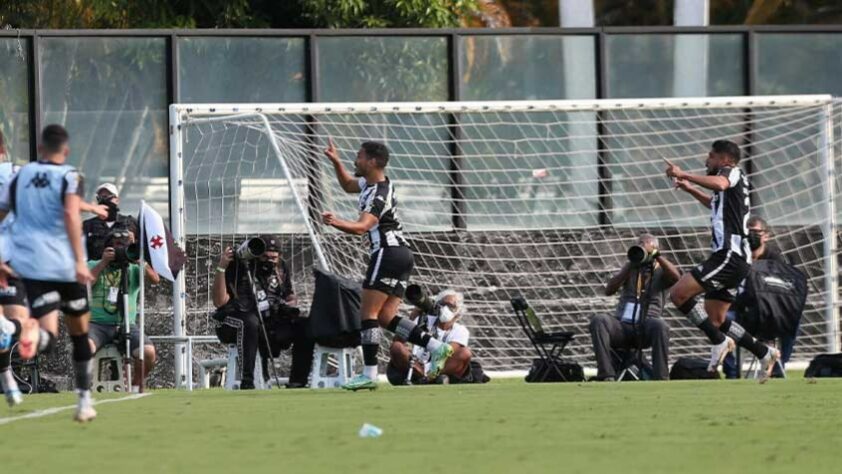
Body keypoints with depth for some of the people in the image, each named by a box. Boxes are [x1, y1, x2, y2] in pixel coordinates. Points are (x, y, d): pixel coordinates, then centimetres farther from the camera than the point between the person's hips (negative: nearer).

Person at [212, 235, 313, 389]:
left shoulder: (280, 269, 7)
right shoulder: (239, 267, -11)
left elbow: (291, 298, 19)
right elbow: (219, 302, -18)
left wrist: (290, 304, -6)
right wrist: (221, 268, -26)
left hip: (270, 323, 6)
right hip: (233, 323, -6)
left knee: (305, 326, -13)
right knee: (250, 321, -40)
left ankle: (297, 382, -11)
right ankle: (247, 383, -40)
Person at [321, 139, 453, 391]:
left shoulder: (379, 194, -16)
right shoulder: (371, 183, 14)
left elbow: (362, 226, -32)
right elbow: (348, 185, 35)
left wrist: (337, 223, -49)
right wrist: (336, 162, 20)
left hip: (388, 252, -10)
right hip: (402, 254, 10)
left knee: (368, 313, -9)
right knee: (386, 316, 5)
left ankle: (369, 374, -13)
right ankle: (435, 346, -4)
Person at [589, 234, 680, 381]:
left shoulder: (661, 271, 13)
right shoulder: (631, 268, 20)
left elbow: (676, 277, -12)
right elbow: (609, 290, 6)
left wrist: (658, 257, -11)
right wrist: (630, 267, -2)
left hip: (645, 327, -2)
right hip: (622, 325, 2)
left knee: (660, 326, -38)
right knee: (598, 321, -29)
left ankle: (661, 379, -33)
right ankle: (607, 376, -36)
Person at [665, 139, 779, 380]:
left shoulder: (733, 173, -4)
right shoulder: (730, 186, 25)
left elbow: (719, 183, -30)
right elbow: (716, 204, 48)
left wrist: (683, 175, -29)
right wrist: (691, 190, 41)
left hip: (729, 255, -10)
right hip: (736, 259, 10)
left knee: (678, 294, -16)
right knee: (715, 319, 12)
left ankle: (719, 341, -15)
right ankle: (764, 353, 11)